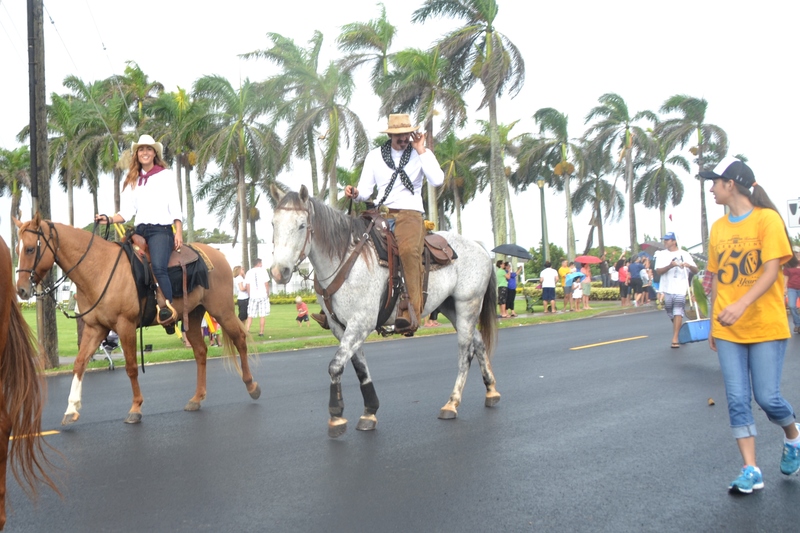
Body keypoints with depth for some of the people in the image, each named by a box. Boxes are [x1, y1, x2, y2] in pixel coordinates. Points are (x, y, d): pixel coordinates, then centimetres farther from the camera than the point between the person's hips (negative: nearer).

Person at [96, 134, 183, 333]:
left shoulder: (166, 175, 8)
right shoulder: (133, 180, 19)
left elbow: (175, 208, 2)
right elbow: (127, 212, 11)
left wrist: (179, 233, -9)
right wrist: (109, 219, -7)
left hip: (161, 229, -6)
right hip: (140, 231, 6)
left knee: (158, 267, -30)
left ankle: (169, 310, -31)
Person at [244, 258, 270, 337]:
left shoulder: (249, 272, 5)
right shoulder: (263, 270, 0)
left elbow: (247, 286, 0)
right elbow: (266, 284, -3)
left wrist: (250, 294, 11)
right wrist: (268, 294, 7)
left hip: (253, 296, 1)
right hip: (263, 295, -1)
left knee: (250, 316, 4)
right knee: (262, 316, 5)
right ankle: (261, 332, 6)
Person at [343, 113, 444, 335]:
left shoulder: (422, 154, 9)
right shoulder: (374, 156, 15)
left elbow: (437, 180, -9)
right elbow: (365, 191, 10)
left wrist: (421, 151, -6)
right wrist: (355, 193, -13)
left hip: (410, 215, -3)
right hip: (381, 215, 4)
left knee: (409, 250, -35)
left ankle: (411, 314, -41)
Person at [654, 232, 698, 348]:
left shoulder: (685, 255, 5)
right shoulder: (661, 254, 7)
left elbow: (696, 271, 3)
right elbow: (658, 271, -6)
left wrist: (690, 266, -20)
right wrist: (670, 266, -23)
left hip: (680, 289, -2)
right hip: (666, 289, 2)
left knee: (678, 312, -15)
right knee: (671, 315, 11)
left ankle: (675, 339, -16)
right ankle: (679, 334, 32)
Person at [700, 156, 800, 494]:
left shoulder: (767, 219, -8)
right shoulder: (718, 228, 9)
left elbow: (771, 271, -16)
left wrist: (742, 305, -31)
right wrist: (713, 324, 15)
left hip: (766, 326, -5)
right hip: (728, 330, 5)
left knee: (767, 397, -2)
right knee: (737, 399, 0)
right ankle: (751, 471, 6)